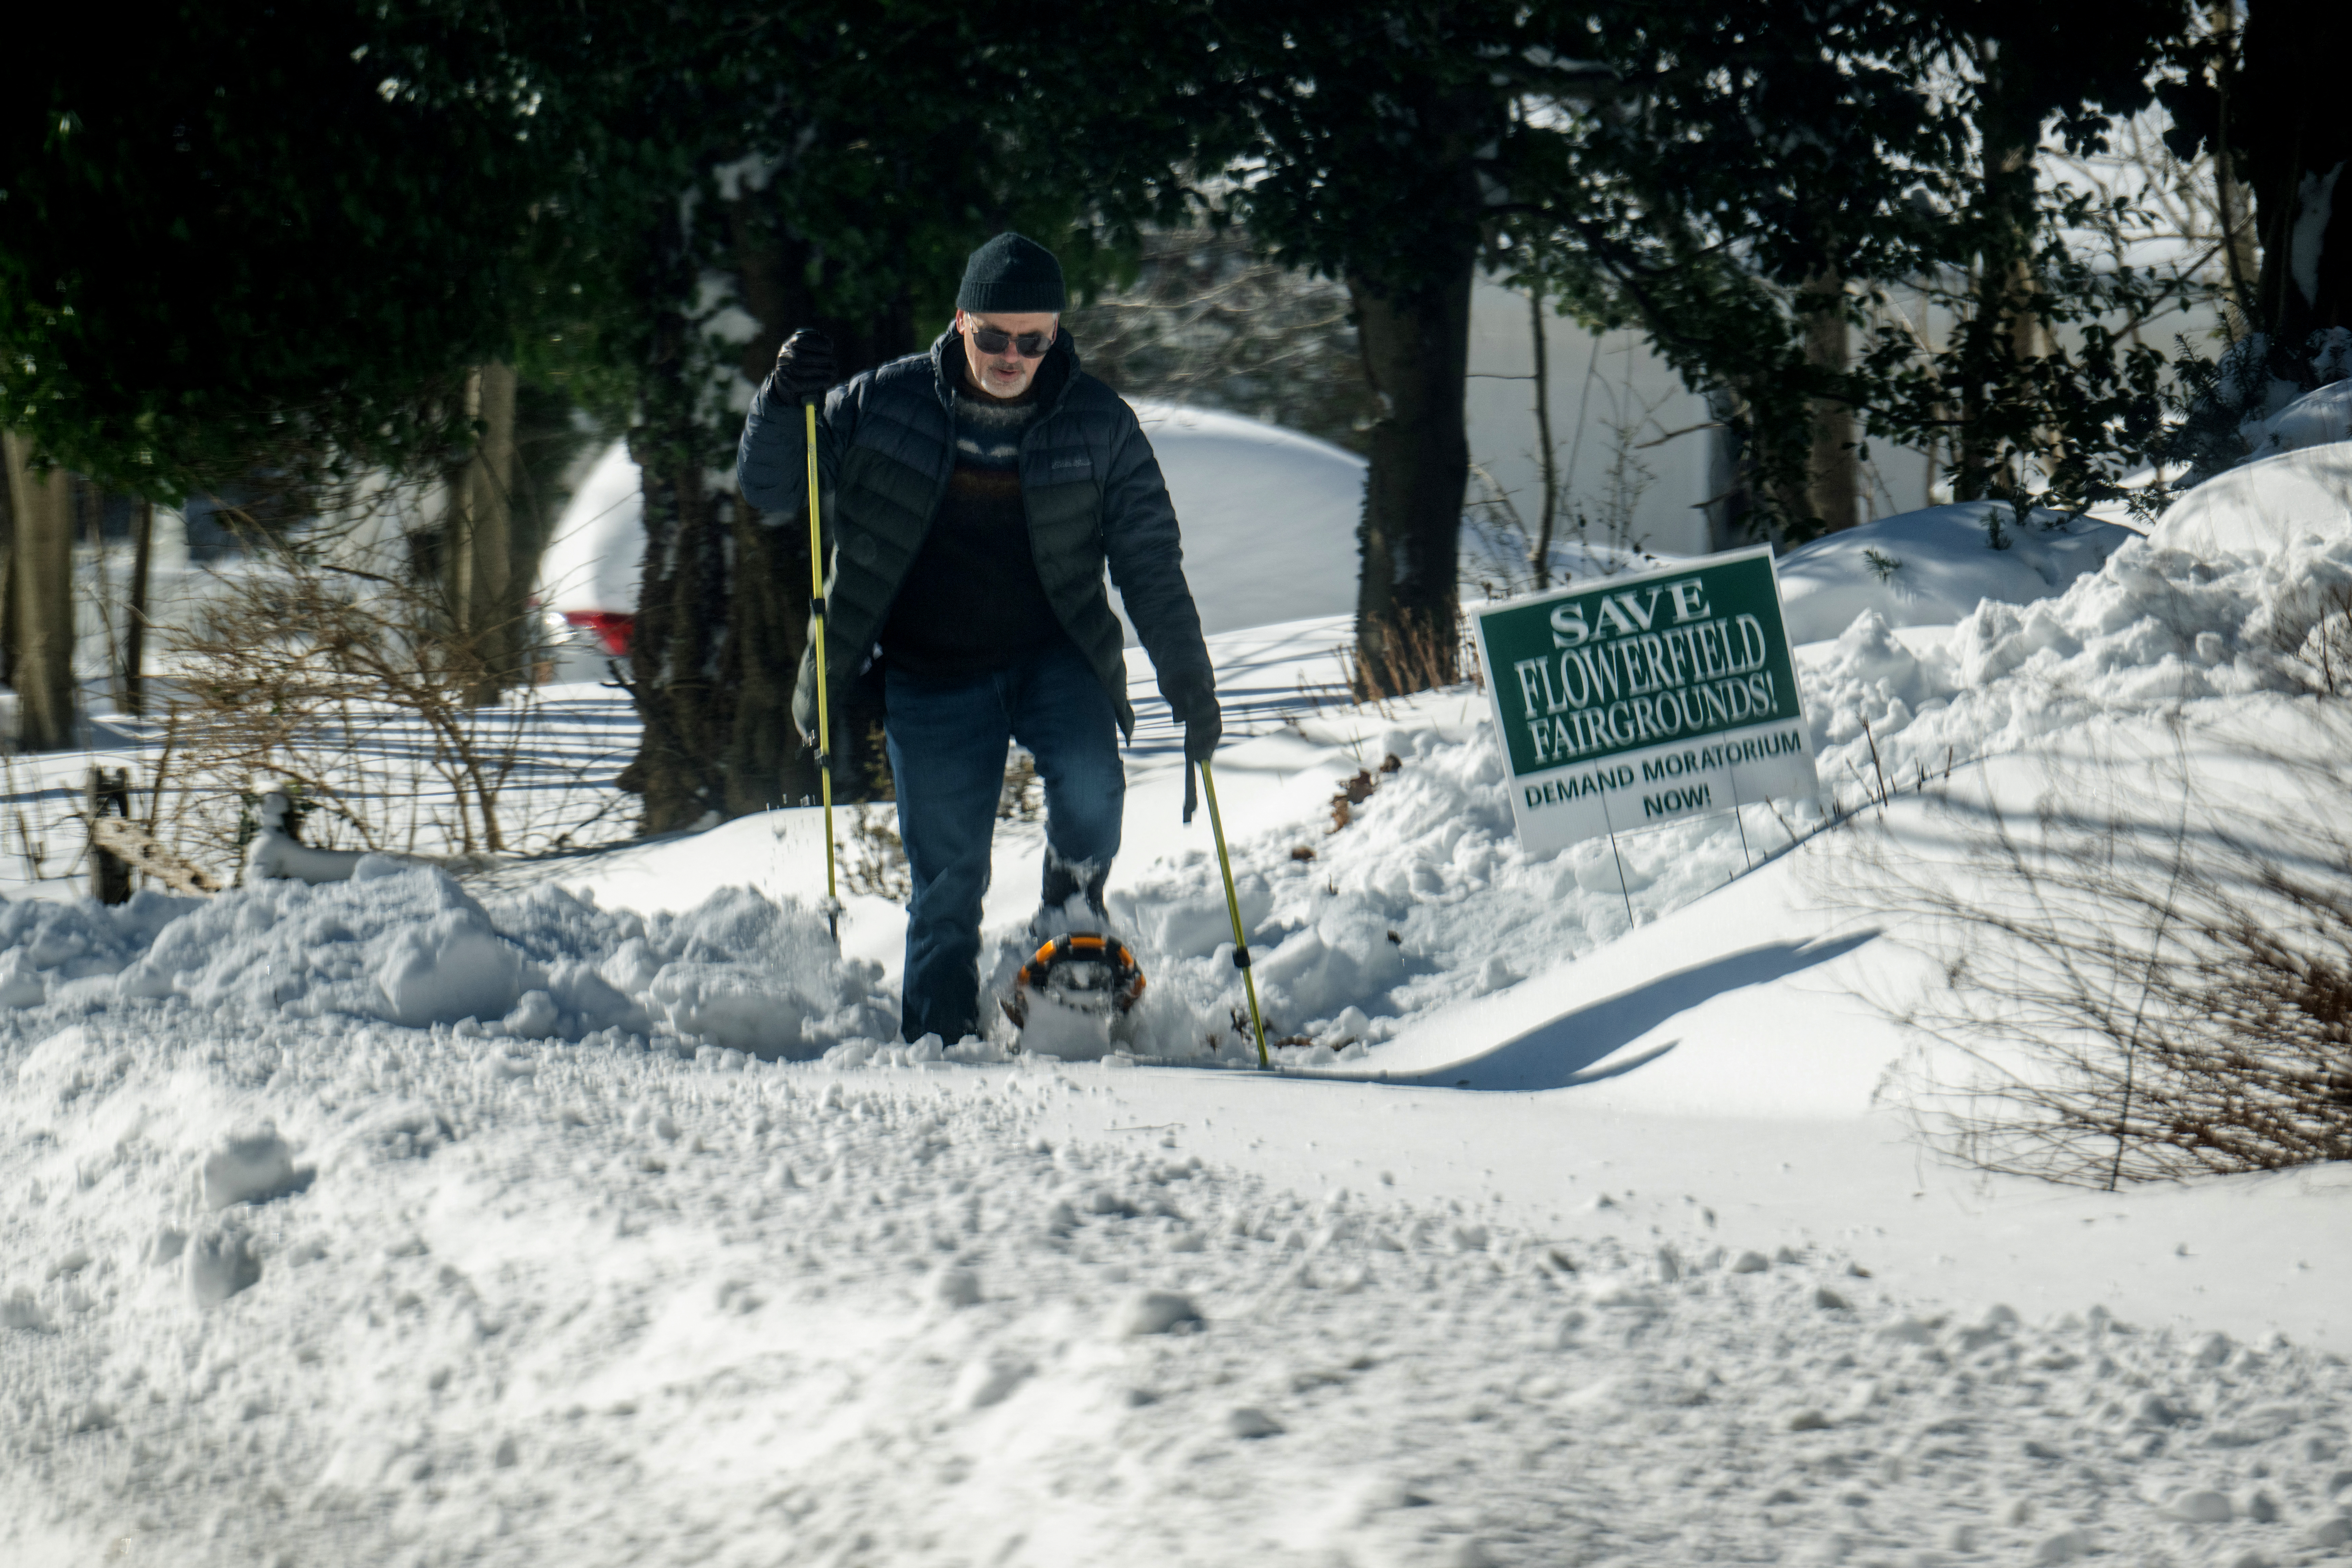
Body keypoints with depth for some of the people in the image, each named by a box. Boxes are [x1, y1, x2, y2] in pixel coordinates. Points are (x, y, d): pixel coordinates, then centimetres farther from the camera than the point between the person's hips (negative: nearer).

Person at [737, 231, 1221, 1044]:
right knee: (947, 882, 0)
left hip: (1054, 660, 0)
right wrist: (784, 404, -19)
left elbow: (1149, 561, 1)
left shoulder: (1099, 427, -5)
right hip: (931, 678, 0)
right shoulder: (885, 406, -6)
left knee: (1090, 787, -27)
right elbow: (767, 487, 1)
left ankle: (1072, 906, 3)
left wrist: (1190, 686, -3)